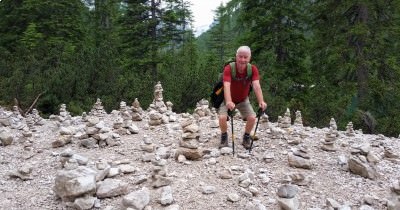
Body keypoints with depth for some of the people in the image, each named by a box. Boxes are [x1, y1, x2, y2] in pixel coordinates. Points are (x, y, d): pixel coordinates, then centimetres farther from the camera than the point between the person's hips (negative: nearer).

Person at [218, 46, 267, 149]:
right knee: (222, 117, -22)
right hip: (229, 100, -2)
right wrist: (229, 102, -59)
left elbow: (256, 86, -32)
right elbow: (226, 86, -42)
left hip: (243, 100, 2)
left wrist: (261, 101, -48)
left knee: (252, 118, -16)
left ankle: (246, 138, 11)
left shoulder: (253, 69, -21)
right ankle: (224, 137, 6)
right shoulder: (228, 69, -29)